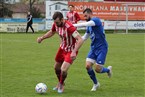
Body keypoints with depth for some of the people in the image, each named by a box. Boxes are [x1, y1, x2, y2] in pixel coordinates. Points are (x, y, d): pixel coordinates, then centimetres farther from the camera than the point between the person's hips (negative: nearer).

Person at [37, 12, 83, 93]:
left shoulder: (69, 27, -35)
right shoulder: (56, 24, -11)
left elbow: (80, 40, -39)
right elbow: (52, 32, 13)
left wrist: (74, 52, -46)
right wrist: (42, 38, -1)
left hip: (71, 50, -7)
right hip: (63, 48, 7)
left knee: (63, 70, -18)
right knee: (56, 67, 17)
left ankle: (61, 85, 14)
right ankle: (60, 83, 45)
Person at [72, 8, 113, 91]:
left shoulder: (96, 20, -14)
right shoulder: (89, 26, 11)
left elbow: (86, 24, -33)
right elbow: (85, 37, 20)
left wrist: (74, 25, -32)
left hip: (102, 48, -7)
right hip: (93, 48, 7)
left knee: (98, 69, -8)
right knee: (88, 66, -6)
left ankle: (108, 69, 27)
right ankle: (96, 84, 14)